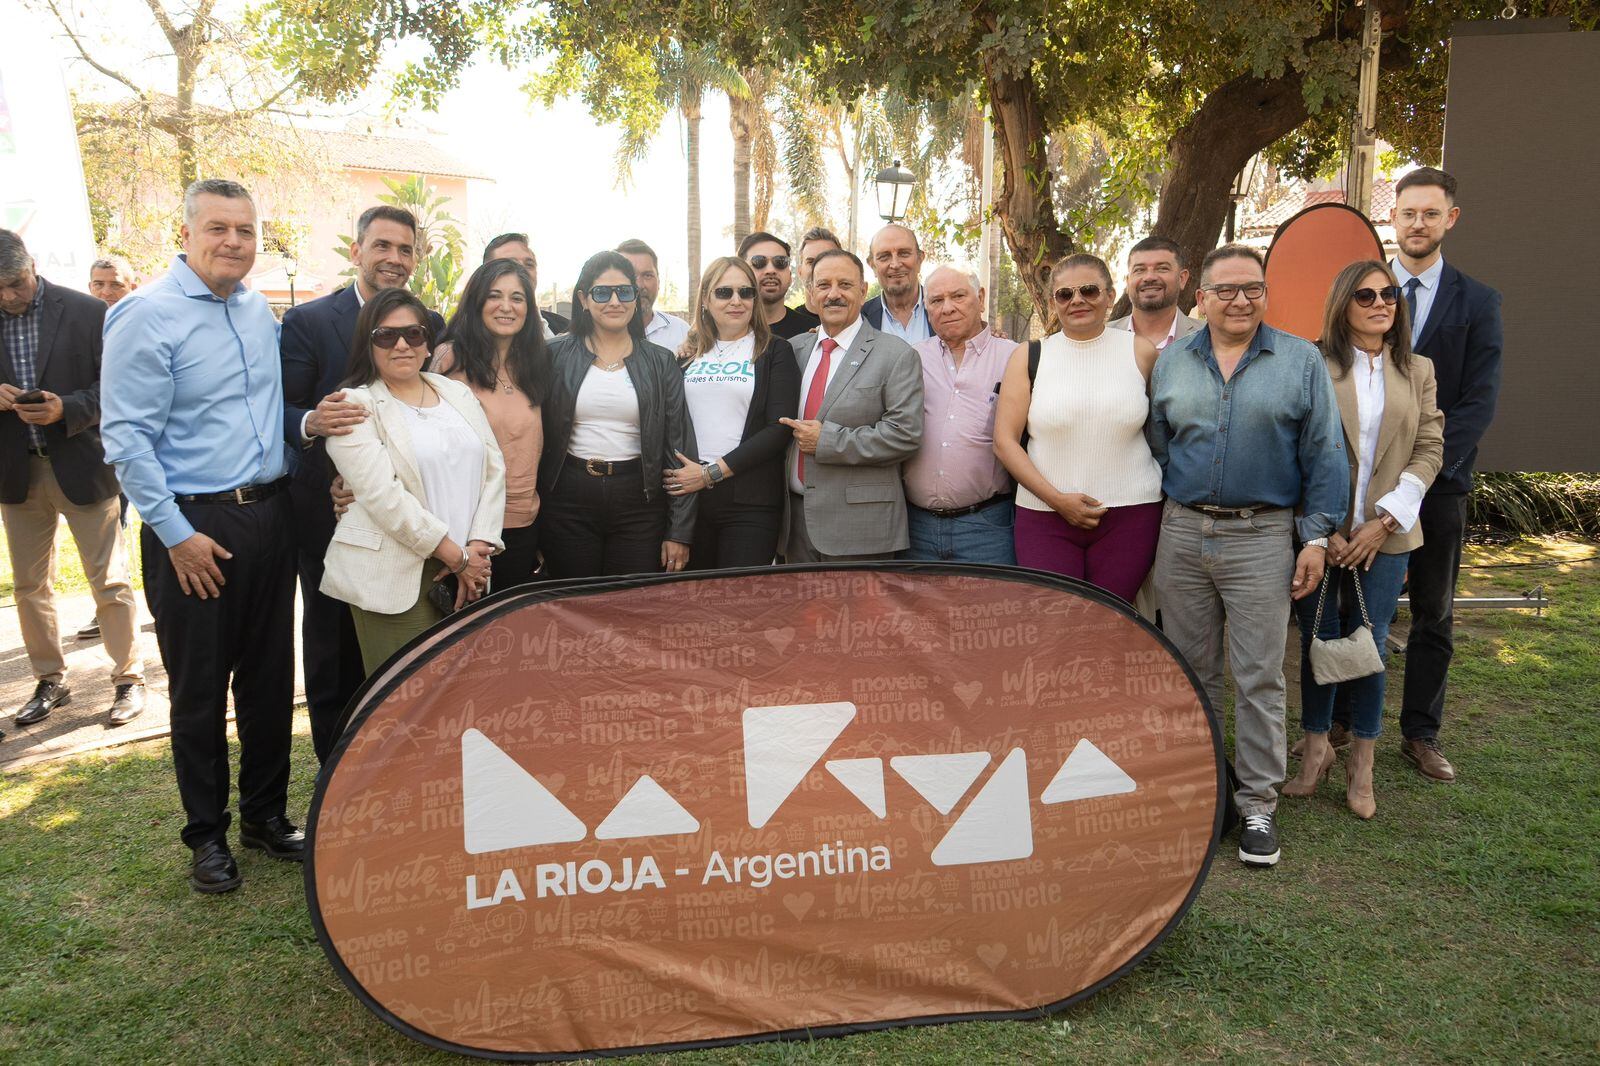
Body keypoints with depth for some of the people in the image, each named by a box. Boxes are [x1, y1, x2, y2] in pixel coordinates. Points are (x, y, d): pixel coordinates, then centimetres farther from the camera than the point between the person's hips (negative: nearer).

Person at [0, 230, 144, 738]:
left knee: (110, 582, 1)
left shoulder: (85, 312, -7)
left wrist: (67, 409, -21)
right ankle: (50, 680, 26)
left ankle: (129, 680, 12)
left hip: (81, 466, -4)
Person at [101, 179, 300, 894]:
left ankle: (266, 815, 29)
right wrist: (177, 534, -16)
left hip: (271, 514, 6)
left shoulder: (258, 308, 9)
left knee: (270, 679, 13)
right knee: (199, 693, 6)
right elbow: (125, 437, -14)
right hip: (194, 526, -6)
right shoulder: (146, 316, -11)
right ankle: (207, 836, 22)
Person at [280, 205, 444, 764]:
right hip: (332, 514, -2)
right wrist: (313, 422, -30)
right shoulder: (308, 320, -3)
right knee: (333, 652, 9)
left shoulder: (431, 325, 7)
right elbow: (285, 411, -6)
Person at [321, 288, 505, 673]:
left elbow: (493, 469, 9)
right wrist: (456, 556, -13)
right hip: (395, 578, -5)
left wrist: (479, 547, -5)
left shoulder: (458, 393, 14)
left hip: (466, 571, 5)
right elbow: (382, 494, -13)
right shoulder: (355, 406, -3)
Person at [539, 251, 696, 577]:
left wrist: (681, 531, -2)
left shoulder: (661, 363, 4)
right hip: (568, 500, 0)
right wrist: (532, 522, 1)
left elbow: (680, 449, 2)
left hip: (640, 501, 0)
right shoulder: (555, 356, 3)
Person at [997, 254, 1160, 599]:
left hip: (1130, 515, 0)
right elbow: (1005, 440, -1)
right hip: (1044, 515, 0)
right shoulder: (1029, 356, 5)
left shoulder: (1140, 352, 6)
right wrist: (1056, 498, -10)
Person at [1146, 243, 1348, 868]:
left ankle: (1257, 802, 12)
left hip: (1262, 539, -2)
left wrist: (1317, 536, -4)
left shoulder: (1301, 361, 2)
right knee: (1190, 671, 10)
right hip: (1182, 533, 3)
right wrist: (1151, 527, 6)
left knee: (1259, 678, 1)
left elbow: (1324, 455, 1)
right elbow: (1155, 446, 11)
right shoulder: (1170, 362, 8)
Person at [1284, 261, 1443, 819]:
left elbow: (1430, 449, 5)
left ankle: (1362, 762, 18)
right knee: (1319, 639, 5)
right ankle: (1315, 746, 23)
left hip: (1384, 535, 2)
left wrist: (1385, 520, -7)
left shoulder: (1418, 371, 9)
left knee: (1371, 643, 4)